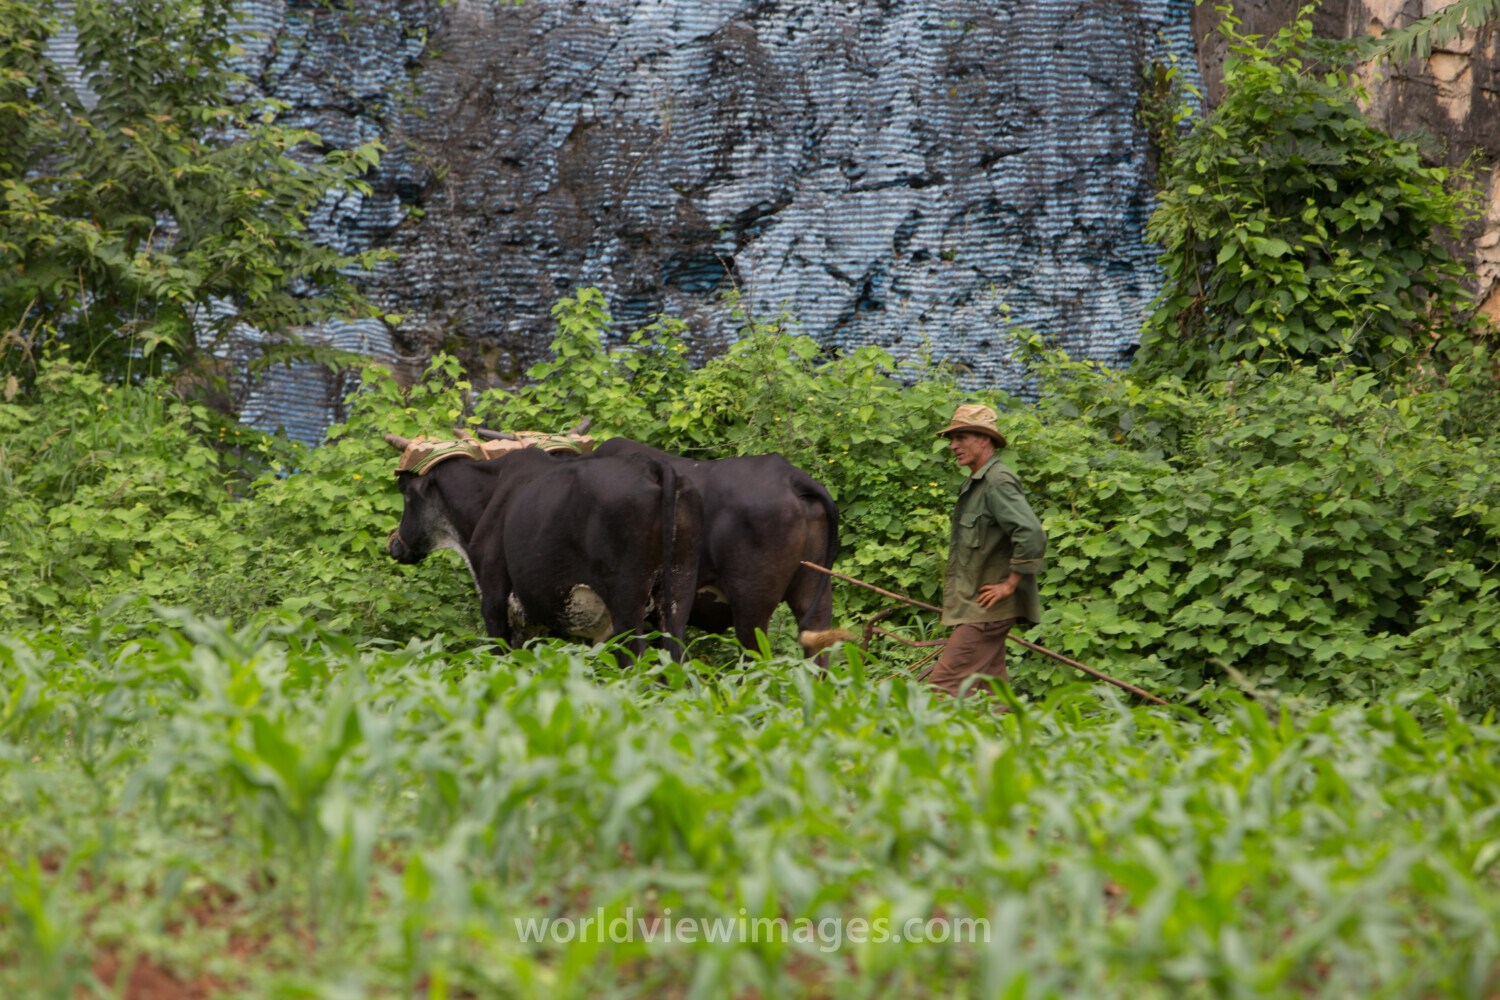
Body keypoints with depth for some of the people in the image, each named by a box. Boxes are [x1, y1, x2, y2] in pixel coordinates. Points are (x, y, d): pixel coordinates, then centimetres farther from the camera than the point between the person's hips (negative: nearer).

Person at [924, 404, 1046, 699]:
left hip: (988, 608, -10)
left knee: (945, 681, -14)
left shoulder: (998, 482, -15)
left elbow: (1031, 534, -25)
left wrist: (1010, 585, -20)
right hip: (978, 607, 10)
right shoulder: (976, 483, 17)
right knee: (989, 687, 9)